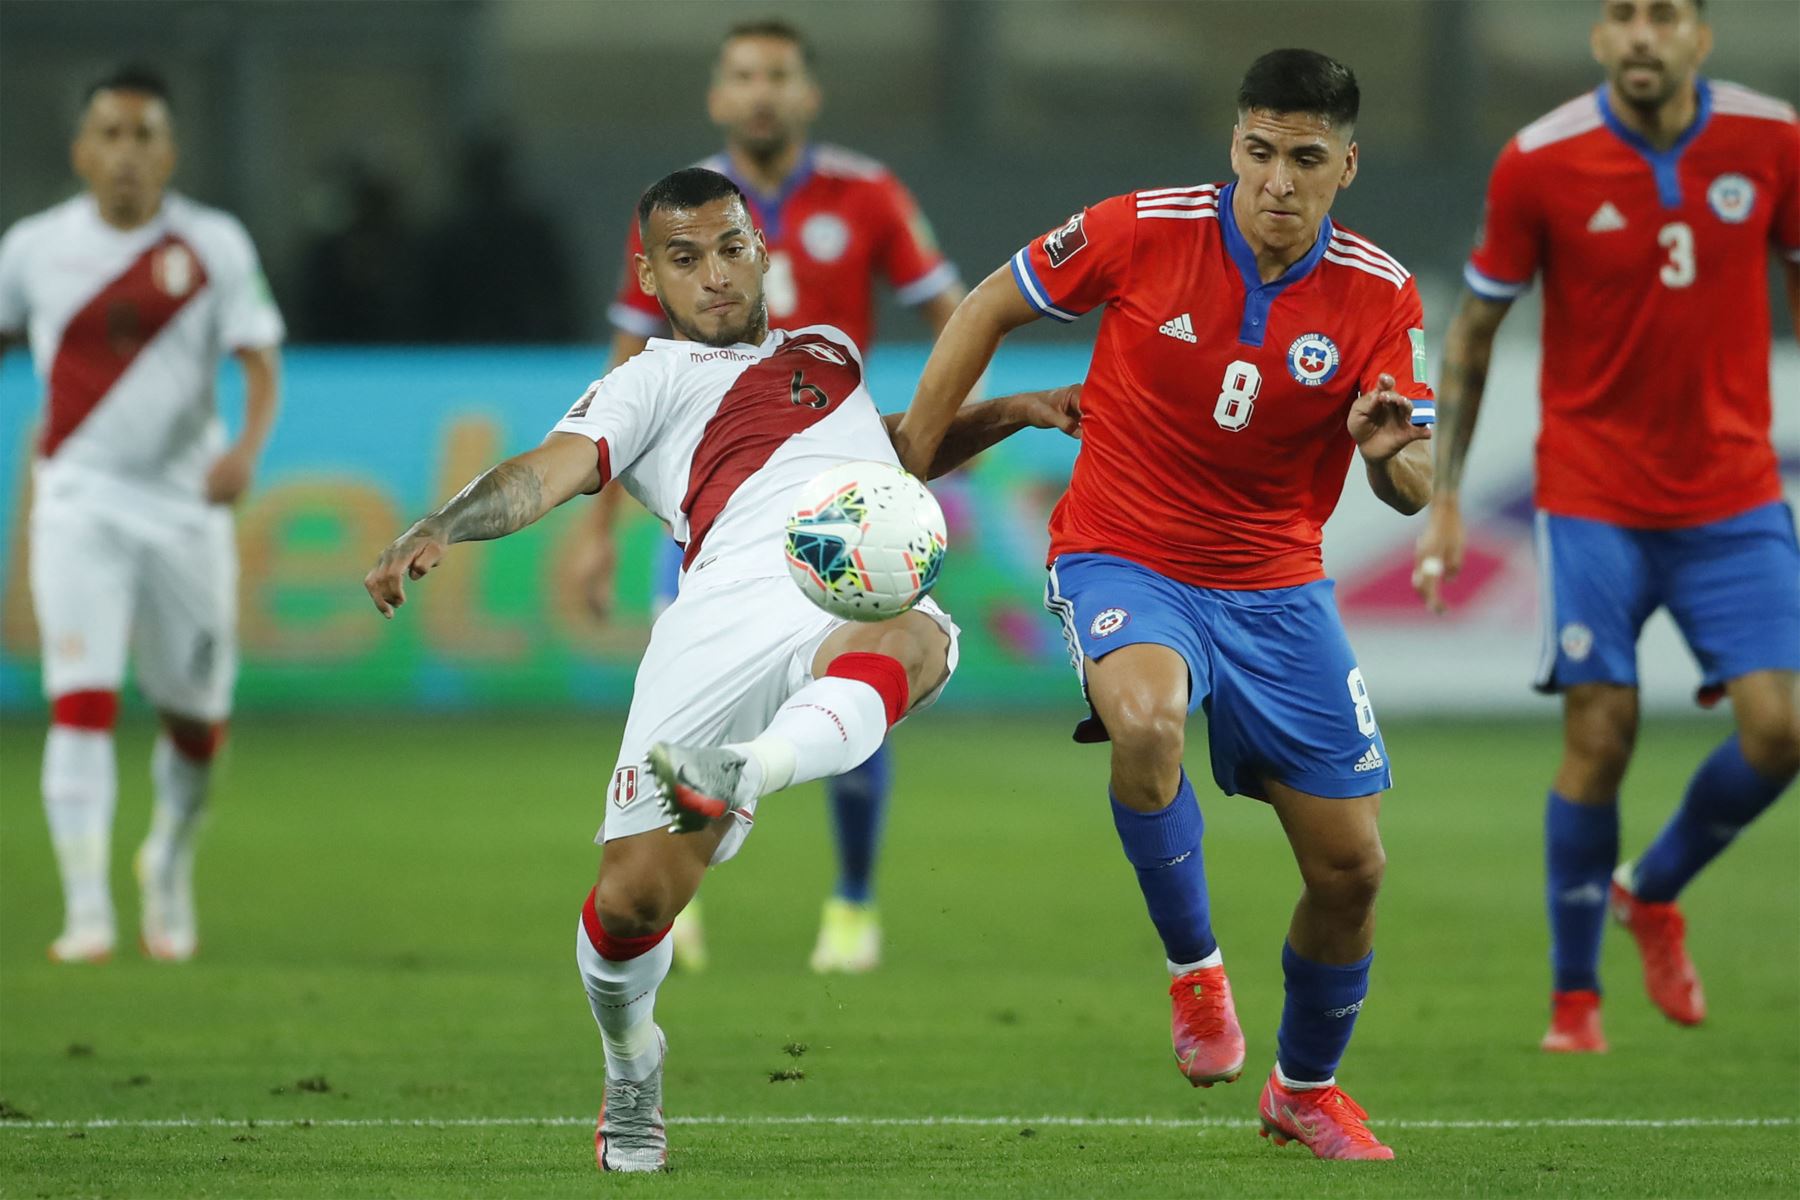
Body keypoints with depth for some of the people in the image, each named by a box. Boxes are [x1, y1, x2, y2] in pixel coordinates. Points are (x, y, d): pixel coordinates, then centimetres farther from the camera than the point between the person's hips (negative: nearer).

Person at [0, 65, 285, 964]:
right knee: (82, 702, -16)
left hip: (186, 504, 1)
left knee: (197, 717, 10)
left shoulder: (213, 245, -2)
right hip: (80, 501, -1)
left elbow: (261, 364, -7)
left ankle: (171, 863, 38)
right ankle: (86, 912, -18)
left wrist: (247, 447, -25)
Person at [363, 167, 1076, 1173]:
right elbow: (556, 467, 3)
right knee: (632, 899, -10)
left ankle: (737, 778, -64)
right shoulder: (655, 381, 21)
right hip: (731, 597, -2)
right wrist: (438, 531, -16)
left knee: (913, 640, -40)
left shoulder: (831, 354, 38)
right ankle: (632, 1070, 21)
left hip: (869, 604, 2)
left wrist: (1013, 413, 43)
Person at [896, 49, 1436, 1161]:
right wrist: (907, 464, -1)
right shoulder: (1142, 231, -14)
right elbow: (992, 307, 1)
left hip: (1277, 588, 3)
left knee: (1351, 868, 3)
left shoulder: (1378, 295, -9)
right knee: (1146, 719, -38)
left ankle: (1307, 1088, 31)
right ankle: (1194, 965, -13)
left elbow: (1415, 489, -8)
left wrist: (1393, 453, -32)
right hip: (1122, 560, -3)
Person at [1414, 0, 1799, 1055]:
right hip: (1593, 500, -2)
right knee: (1601, 734, -7)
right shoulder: (1541, 162, -9)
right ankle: (1575, 998, 10)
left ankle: (1653, 891, 21)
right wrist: (1444, 495, 1)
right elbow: (1475, 325, 3)